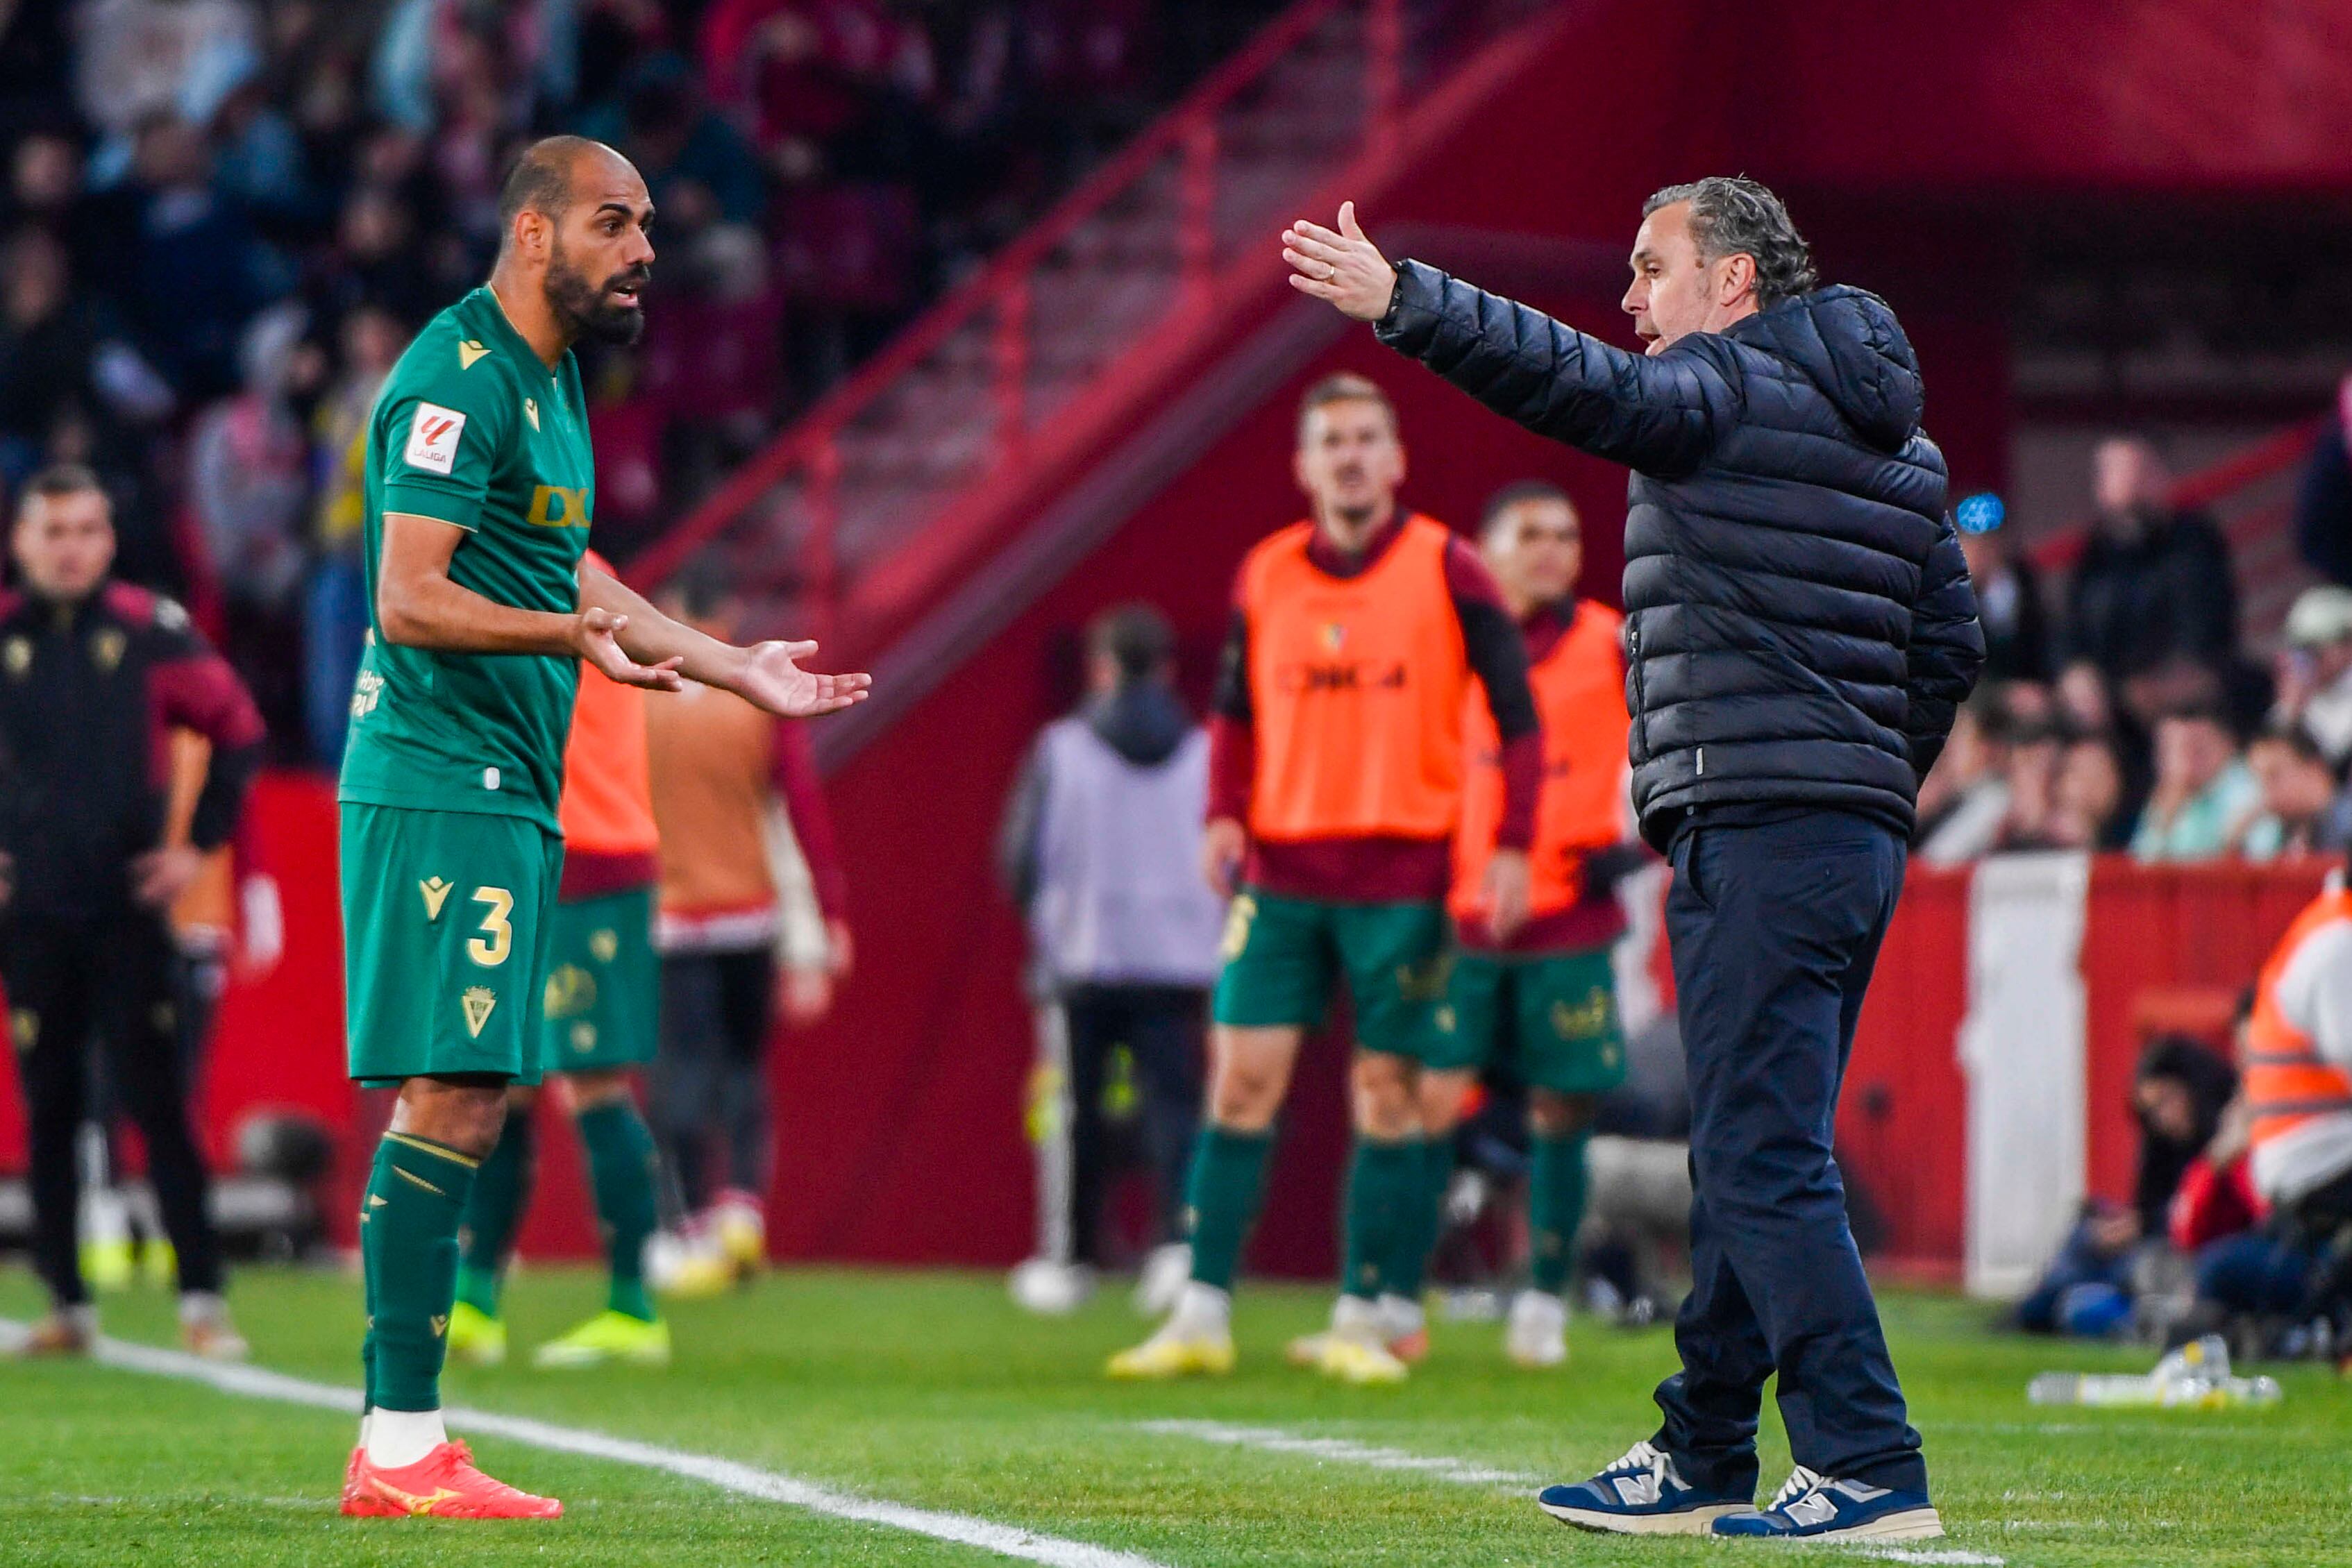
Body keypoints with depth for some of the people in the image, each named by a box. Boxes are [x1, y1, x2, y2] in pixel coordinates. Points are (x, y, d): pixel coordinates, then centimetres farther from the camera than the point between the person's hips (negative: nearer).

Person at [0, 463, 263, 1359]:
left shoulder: (151, 633, 0)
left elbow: (237, 729, 10)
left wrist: (200, 843, 4)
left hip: (129, 908, -1)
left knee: (154, 1101, -8)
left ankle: (201, 1300, -8)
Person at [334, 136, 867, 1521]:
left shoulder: (549, 378, 18)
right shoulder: (459, 379, -13)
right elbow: (409, 599, -21)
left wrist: (737, 668, 36)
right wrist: (577, 634, -32)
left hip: (509, 786, 10)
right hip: (441, 779, -10)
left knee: (469, 1100, 9)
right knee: (450, 1098, -13)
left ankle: (402, 1440, 11)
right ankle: (401, 1449, -13)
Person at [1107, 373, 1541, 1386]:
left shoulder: (1445, 570, -1)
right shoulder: (1265, 576, 8)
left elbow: (1516, 712, 1)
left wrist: (1512, 846, -8)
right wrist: (1225, 813, 1)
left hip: (1404, 875, -2)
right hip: (1282, 870, 2)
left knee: (1387, 1093, 0)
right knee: (1242, 1080, -4)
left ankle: (1366, 1320, 8)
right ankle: (1202, 1319, -2)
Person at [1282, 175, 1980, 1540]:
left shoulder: (1727, 391, -7)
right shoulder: (1899, 442, 20)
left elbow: (1579, 384, -24)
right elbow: (1954, 643, 22)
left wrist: (1398, 300, -26)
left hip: (1754, 833, -9)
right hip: (1861, 837, 10)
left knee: (1765, 1161, -11)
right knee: (1750, 1157, 15)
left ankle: (1870, 1468, -16)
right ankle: (1703, 1462, 22)